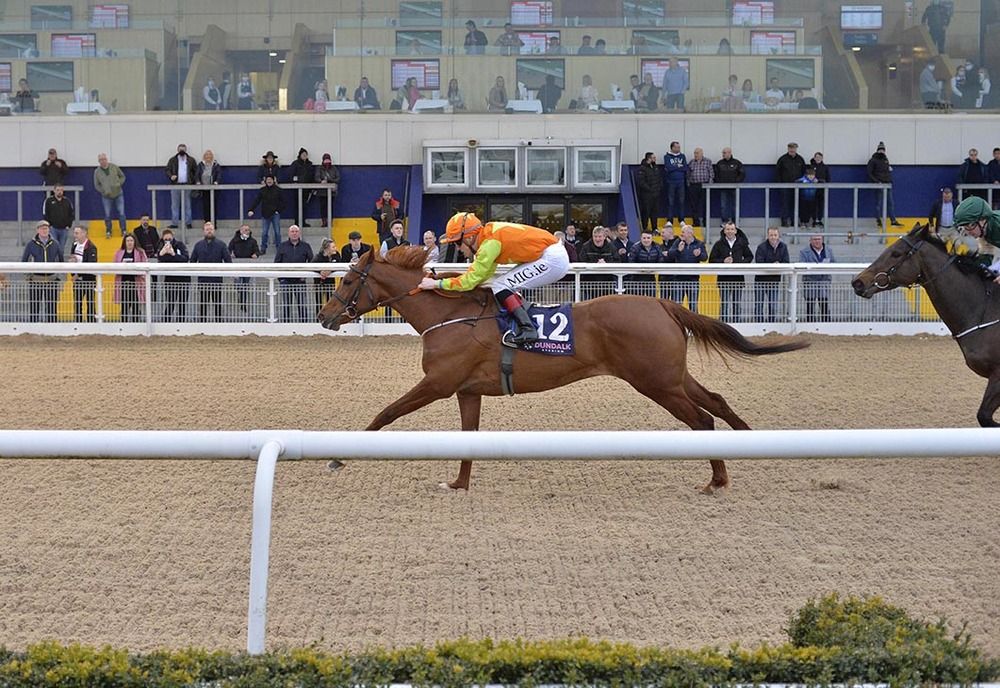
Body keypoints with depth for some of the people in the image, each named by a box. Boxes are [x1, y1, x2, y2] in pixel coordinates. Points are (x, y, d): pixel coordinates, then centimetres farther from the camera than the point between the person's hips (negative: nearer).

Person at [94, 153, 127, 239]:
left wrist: (119, 183, -9)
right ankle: (108, 231, 17)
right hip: (106, 196, 0)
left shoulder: (114, 167, -1)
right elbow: (96, 185, 4)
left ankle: (123, 231, 11)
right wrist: (104, 191, -10)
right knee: (107, 215, 3)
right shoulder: (97, 172, -2)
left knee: (121, 213, -1)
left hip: (118, 194, 0)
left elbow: (122, 176, 9)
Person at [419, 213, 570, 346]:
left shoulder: (490, 243, -19)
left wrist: (437, 284, -9)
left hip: (552, 260, -10)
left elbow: (470, 281, -15)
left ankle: (527, 329, -19)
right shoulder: (488, 237, 8)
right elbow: (482, 275, 17)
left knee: (500, 286, -10)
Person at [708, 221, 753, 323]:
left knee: (737, 303, 6)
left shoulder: (742, 243, 4)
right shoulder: (719, 244, 1)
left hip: (738, 277, 1)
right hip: (723, 278, -1)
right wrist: (723, 261, -14)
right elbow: (711, 260, 1)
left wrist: (741, 263, -5)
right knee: (724, 303, 1)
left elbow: (749, 256, 12)